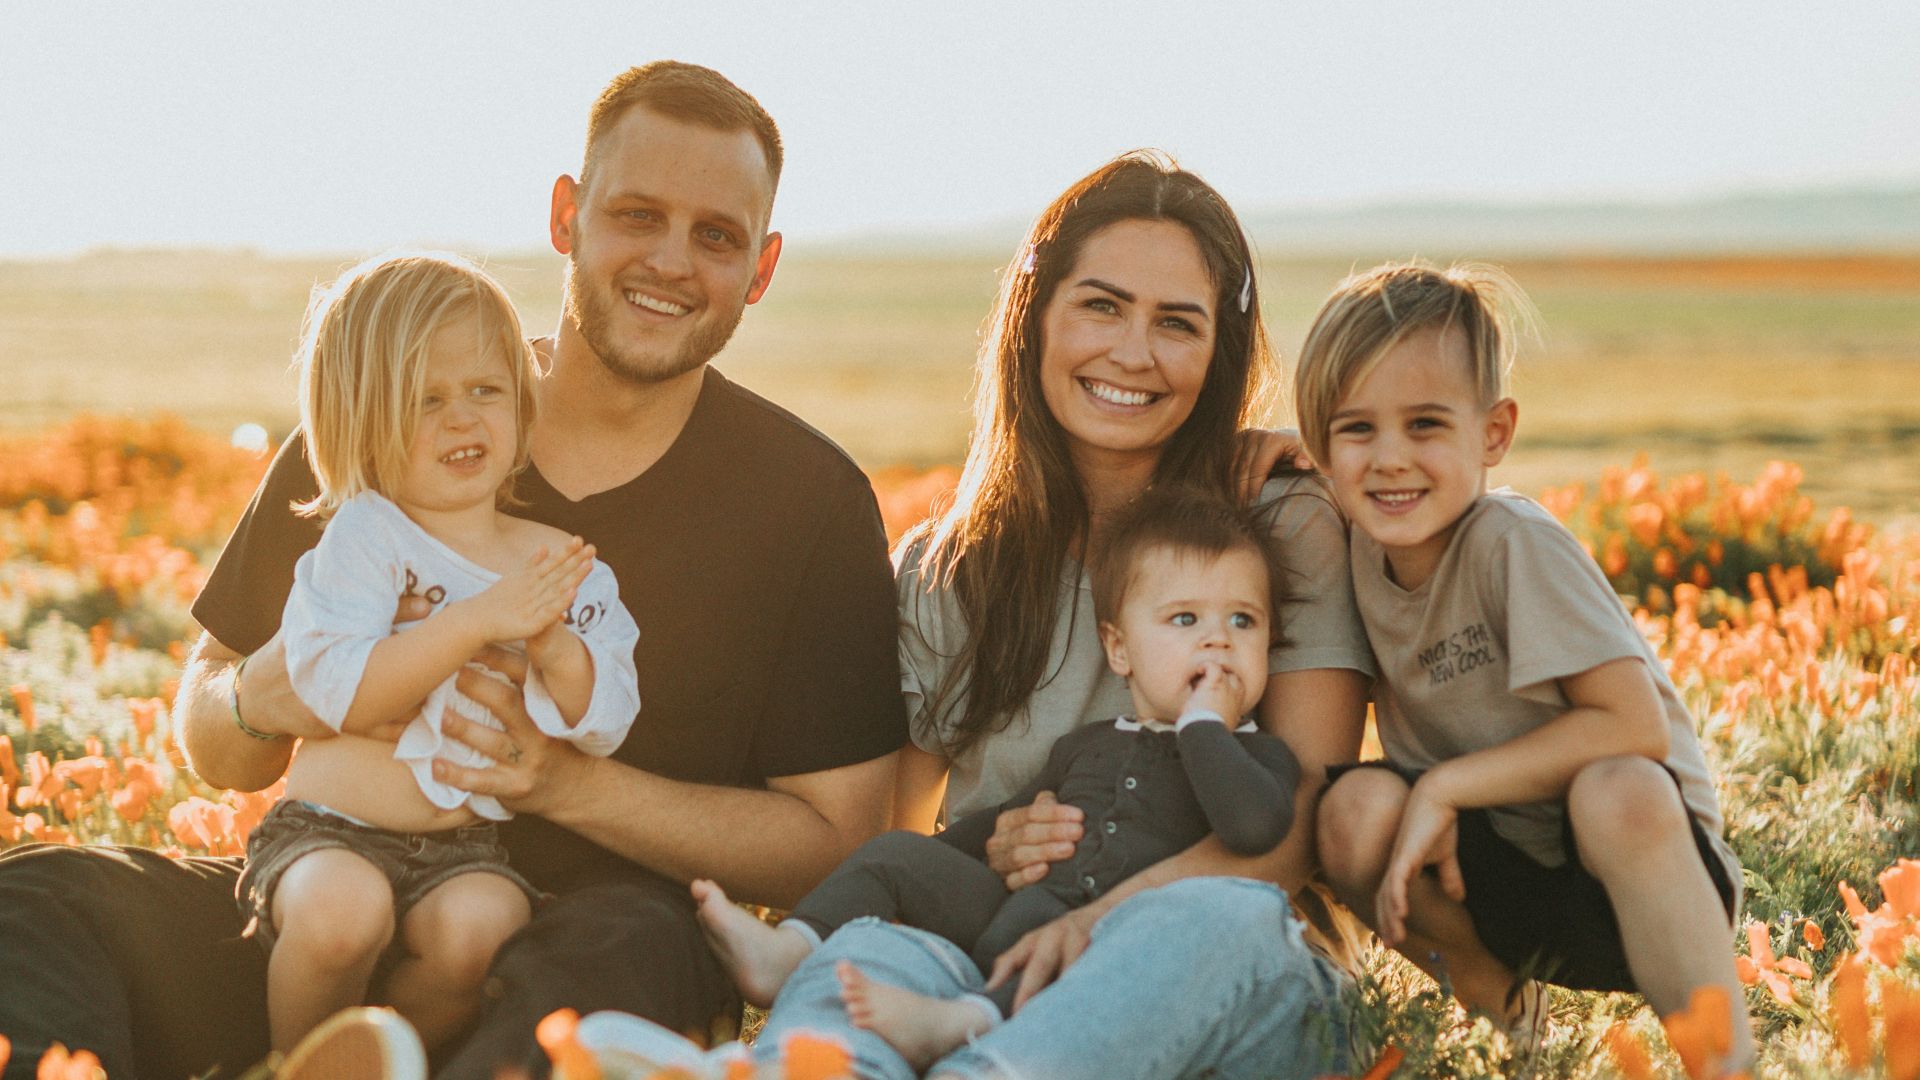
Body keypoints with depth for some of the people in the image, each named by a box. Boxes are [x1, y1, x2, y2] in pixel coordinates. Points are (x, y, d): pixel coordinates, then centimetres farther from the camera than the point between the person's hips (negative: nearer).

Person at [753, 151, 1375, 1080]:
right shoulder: (937, 574, 14)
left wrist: (1116, 911, -22)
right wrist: (988, 858, -8)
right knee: (869, 950, -34)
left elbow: (1305, 823, -3)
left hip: (1228, 993, -1)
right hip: (988, 971, 1)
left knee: (1218, 917, -37)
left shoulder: (1290, 533, 8)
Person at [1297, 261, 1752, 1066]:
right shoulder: (1357, 550, -3)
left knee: (1615, 791, -37)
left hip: (1633, 855, -5)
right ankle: (1493, 1001, 4)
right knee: (1357, 806, -23)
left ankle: (1725, 1058, -23)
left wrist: (1445, 785, -22)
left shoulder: (1513, 543, -20)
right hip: (1494, 877, 5)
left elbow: (1635, 726, -24)